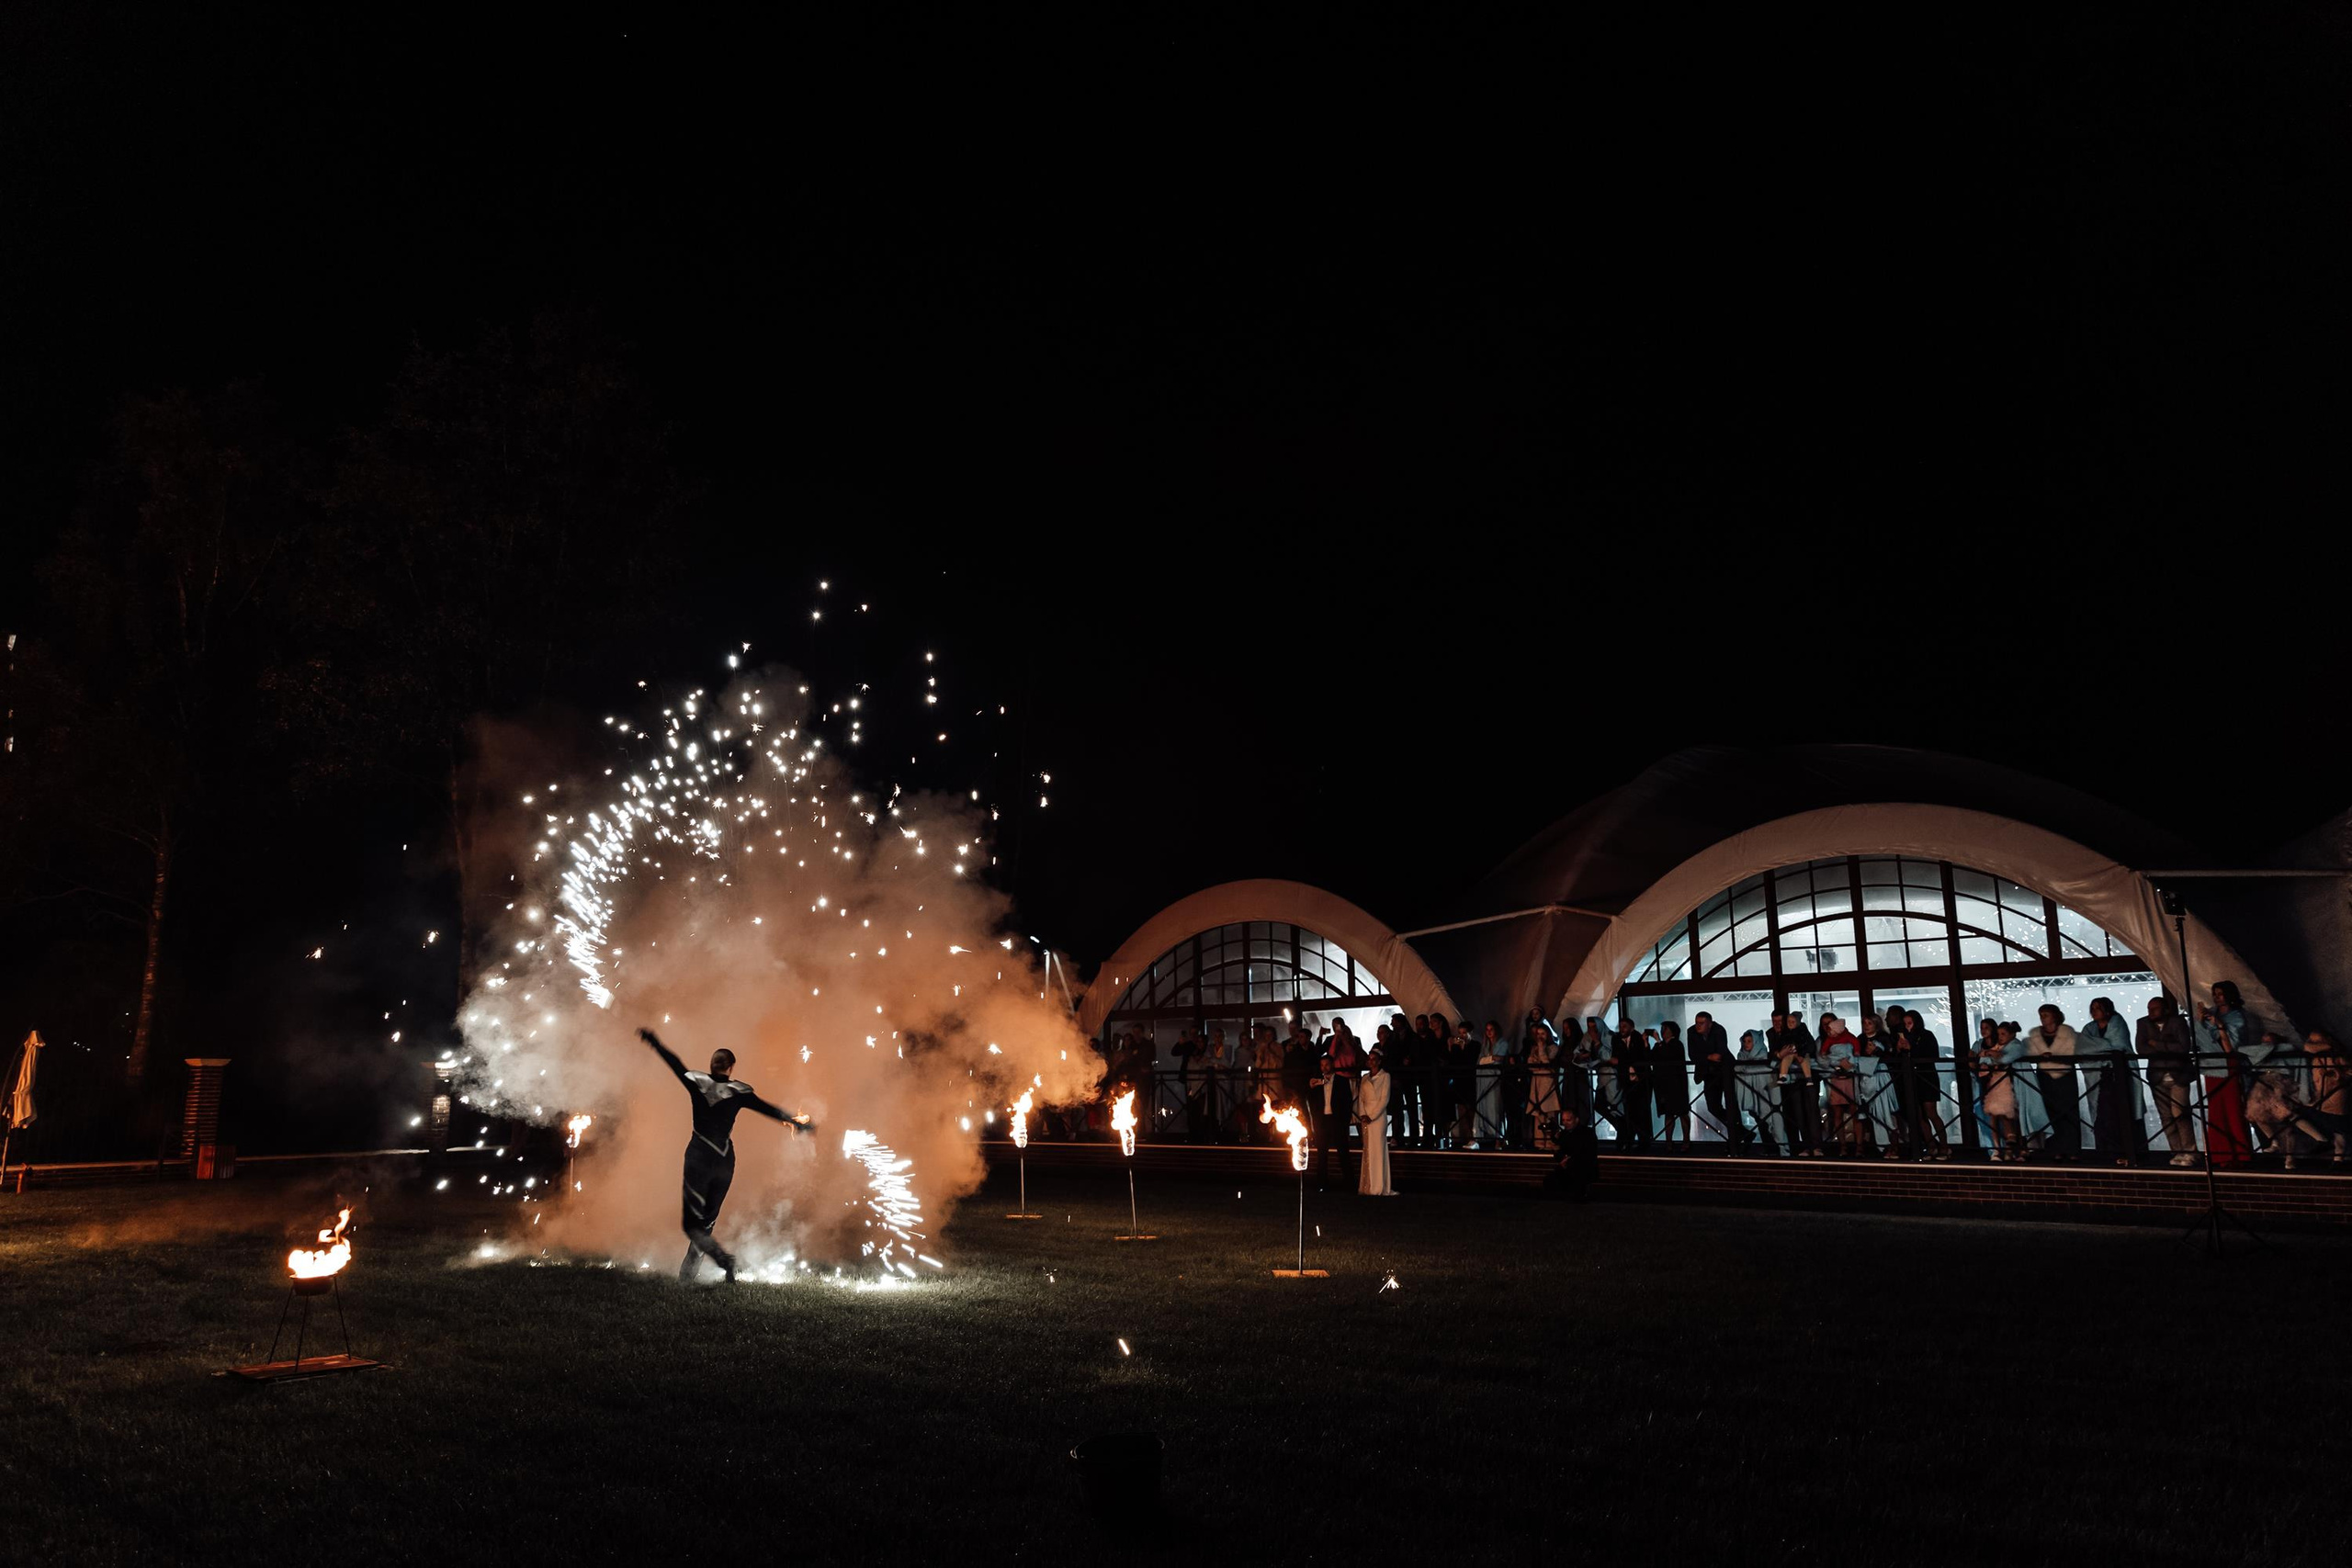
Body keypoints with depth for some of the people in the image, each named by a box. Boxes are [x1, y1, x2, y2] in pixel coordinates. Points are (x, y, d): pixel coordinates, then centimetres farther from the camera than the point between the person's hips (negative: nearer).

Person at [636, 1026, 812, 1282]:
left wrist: (655, 1042, 21)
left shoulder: (697, 1082, -3)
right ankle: (686, 1275, 17)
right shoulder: (738, 1091, -2)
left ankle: (723, 1257, -24)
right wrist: (796, 1122, 3)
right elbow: (767, 1109, -3)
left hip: (699, 1158, -2)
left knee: (692, 1222, 0)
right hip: (725, 1160, 2)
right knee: (706, 1221, 15)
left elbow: (674, 1063, 8)